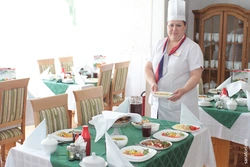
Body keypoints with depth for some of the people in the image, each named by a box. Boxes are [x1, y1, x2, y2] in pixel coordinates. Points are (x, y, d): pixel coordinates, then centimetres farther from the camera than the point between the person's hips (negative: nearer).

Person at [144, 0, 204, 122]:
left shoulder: (192, 47, -5)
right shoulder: (159, 45, 9)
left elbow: (196, 75, -11)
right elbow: (148, 68, 9)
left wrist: (183, 90, -28)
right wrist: (153, 83, -11)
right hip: (158, 102, 4)